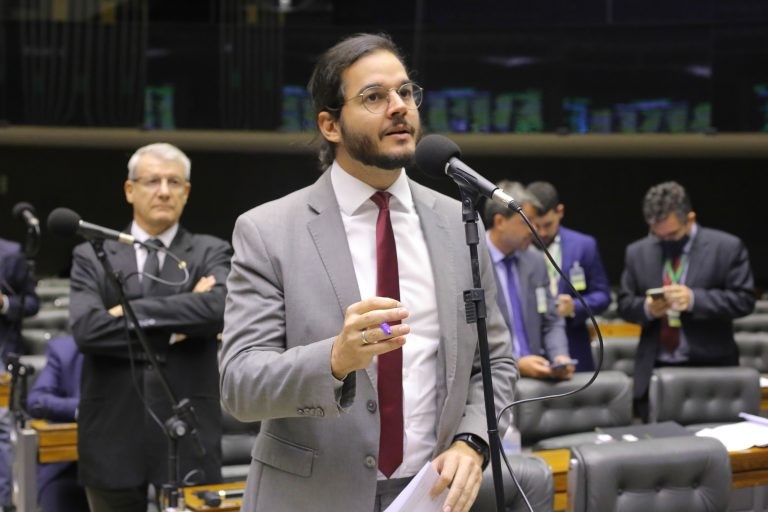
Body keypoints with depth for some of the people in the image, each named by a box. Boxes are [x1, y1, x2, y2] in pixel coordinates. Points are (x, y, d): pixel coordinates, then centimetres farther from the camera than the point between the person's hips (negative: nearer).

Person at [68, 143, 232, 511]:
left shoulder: (210, 254, 6)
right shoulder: (93, 257, 7)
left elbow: (218, 308, -16)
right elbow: (86, 329, -11)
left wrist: (130, 311, -13)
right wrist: (173, 330, -13)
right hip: (113, 439, 1)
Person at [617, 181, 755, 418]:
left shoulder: (727, 247, -1)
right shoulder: (638, 252, 9)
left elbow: (744, 299, -6)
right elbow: (625, 304, 11)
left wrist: (694, 298, -20)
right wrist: (646, 307, -12)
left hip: (711, 371, -3)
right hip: (655, 372, 3)